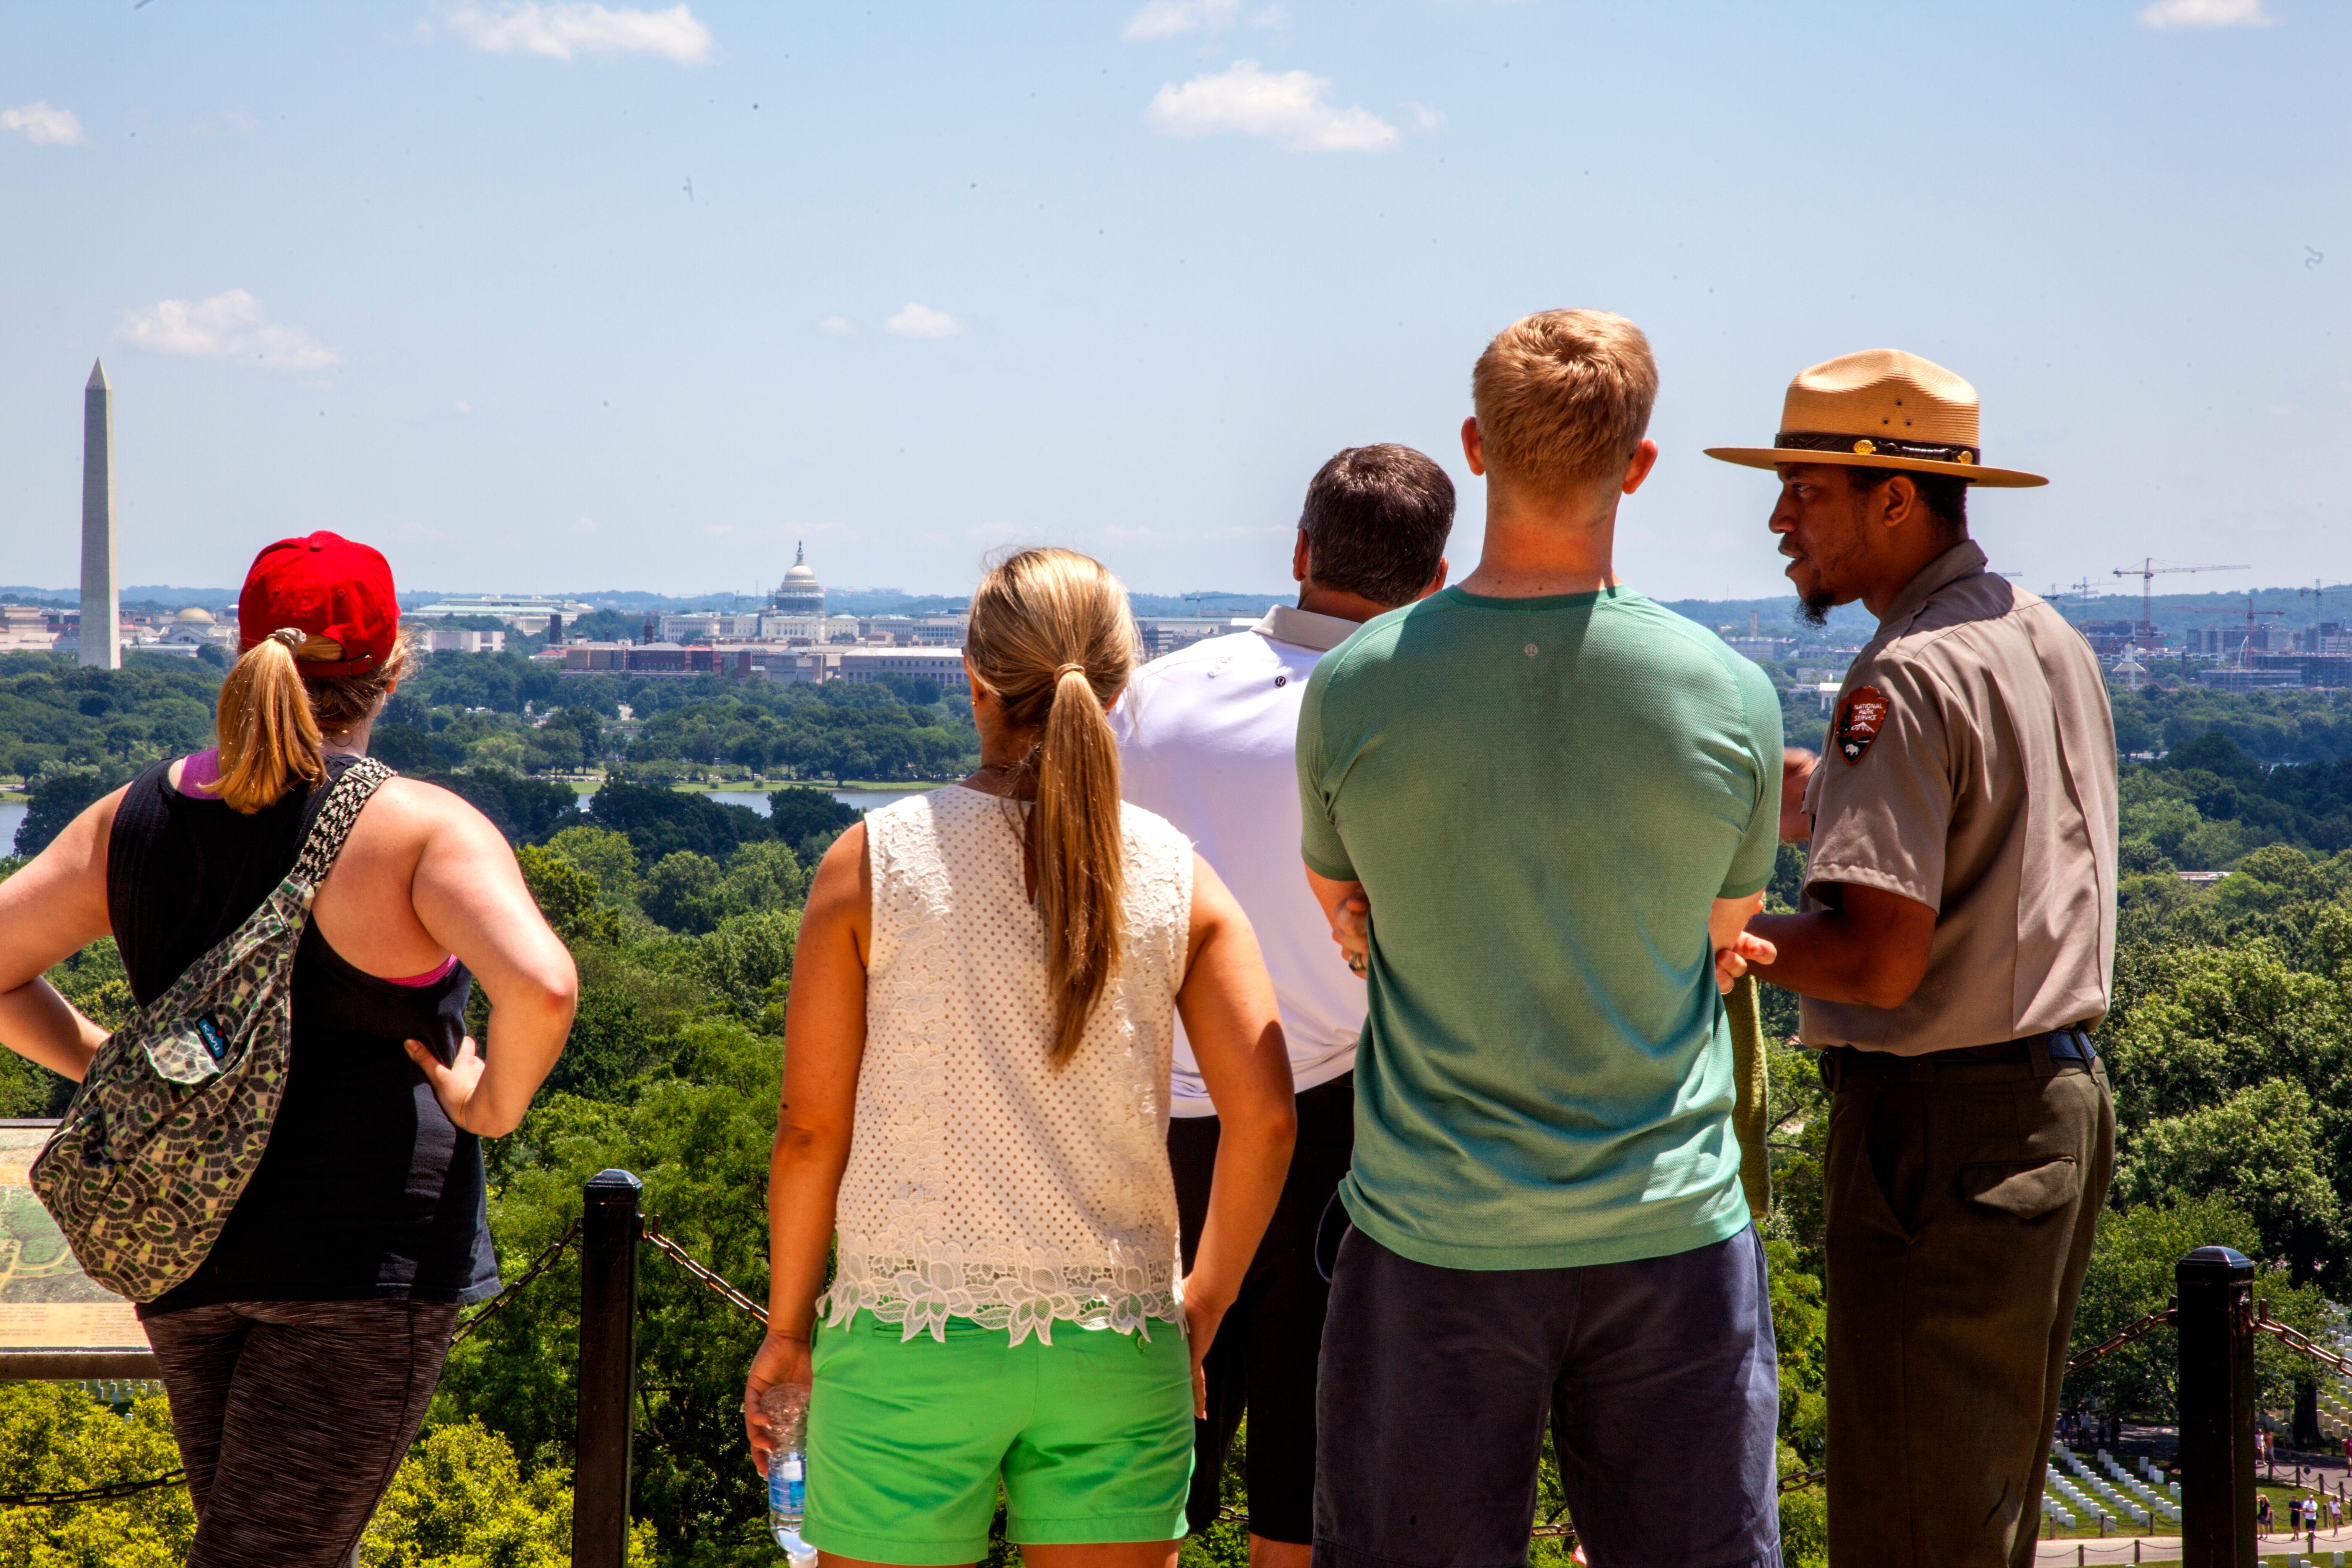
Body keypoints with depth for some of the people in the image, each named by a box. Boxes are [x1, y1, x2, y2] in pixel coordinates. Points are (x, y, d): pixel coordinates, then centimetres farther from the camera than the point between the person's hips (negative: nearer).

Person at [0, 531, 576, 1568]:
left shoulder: (135, 817, 3)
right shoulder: (421, 829, -14)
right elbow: (541, 986, -29)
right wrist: (495, 1102, -11)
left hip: (185, 1244, 6)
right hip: (363, 1249, -6)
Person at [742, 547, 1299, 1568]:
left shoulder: (875, 860, -5)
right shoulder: (1176, 877, 0)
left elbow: (811, 1127, -4)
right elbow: (1264, 1118, -4)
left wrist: (787, 1324, 9)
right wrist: (1207, 1298, 11)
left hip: (910, 1334, -1)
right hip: (1114, 1340, 2)